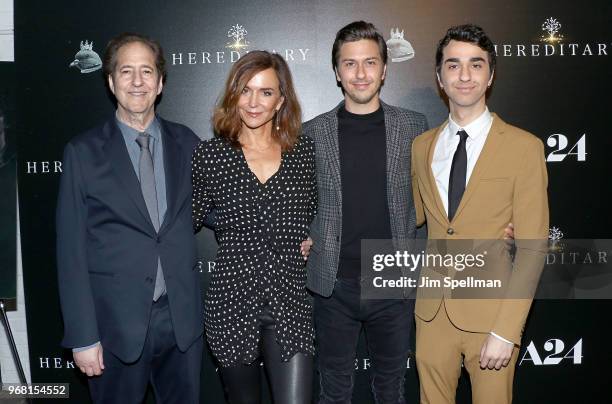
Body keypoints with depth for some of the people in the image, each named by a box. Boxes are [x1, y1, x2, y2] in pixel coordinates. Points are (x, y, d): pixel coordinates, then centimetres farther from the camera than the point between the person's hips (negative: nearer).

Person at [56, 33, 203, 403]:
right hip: (117, 321, -2)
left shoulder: (186, 142, 4)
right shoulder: (83, 152, -4)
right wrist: (83, 337, -8)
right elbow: (72, 252, -5)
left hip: (183, 317, 3)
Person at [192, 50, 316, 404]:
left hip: (290, 302, 0)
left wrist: (311, 240, 4)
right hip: (232, 303, 0)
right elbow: (188, 221, 11)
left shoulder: (305, 150, 3)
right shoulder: (210, 154, 0)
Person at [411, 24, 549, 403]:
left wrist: (506, 330, -15)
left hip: (490, 312, -3)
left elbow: (532, 248, -11)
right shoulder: (422, 146, 4)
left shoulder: (524, 147, -10)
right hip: (433, 310, 4)